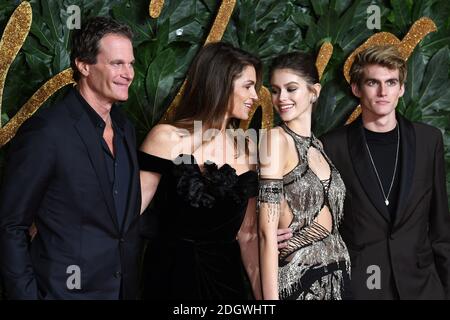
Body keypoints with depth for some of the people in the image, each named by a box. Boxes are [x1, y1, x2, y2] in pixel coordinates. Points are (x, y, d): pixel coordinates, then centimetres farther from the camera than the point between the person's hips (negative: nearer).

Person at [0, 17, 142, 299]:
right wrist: (26, 294, -15)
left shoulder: (125, 128, 7)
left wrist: (133, 283, 9)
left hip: (125, 287, 7)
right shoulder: (46, 131, -16)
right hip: (67, 289, -7)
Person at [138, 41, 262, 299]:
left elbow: (247, 234, 8)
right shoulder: (168, 138, -9)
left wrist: (262, 293, 5)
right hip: (173, 275, -5)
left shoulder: (248, 148, 4)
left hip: (226, 278, 5)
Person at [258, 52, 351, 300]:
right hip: (297, 279, -6)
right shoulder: (276, 138, -11)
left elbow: (330, 221, 12)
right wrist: (270, 298, -19)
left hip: (336, 277, 7)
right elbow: (268, 231, -16)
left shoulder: (318, 145, 10)